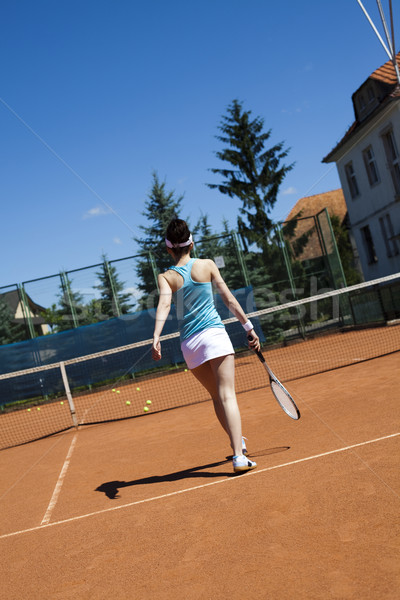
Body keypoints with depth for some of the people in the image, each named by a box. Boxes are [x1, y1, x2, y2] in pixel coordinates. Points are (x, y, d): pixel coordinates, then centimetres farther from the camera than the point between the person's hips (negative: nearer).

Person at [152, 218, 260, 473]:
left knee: (218, 396, 19)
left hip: (189, 344, 2)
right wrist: (249, 327, 8)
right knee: (227, 395, -8)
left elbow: (164, 304, -15)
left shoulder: (166, 277, 3)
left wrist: (156, 336, -25)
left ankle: (238, 441, 33)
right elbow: (229, 299, 3)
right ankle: (239, 456, -19)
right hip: (214, 334, -2)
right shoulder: (207, 265, 3)